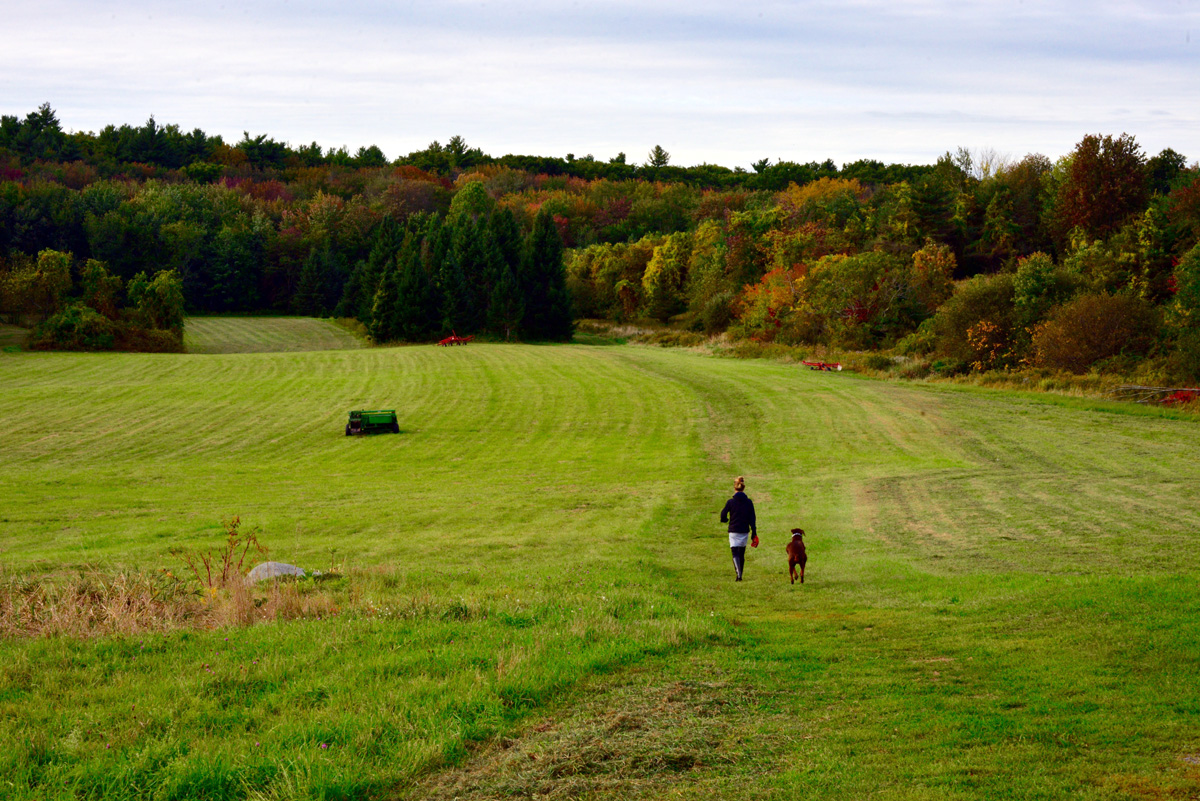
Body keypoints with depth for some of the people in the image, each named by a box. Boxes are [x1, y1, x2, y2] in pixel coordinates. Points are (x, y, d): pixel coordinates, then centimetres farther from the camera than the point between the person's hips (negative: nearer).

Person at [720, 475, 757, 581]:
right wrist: (754, 534, 5)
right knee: (742, 554, 16)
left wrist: (726, 520, 17)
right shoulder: (749, 502, 0)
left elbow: (723, 517, -7)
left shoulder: (730, 502, -7)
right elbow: (752, 519, 0)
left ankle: (738, 574, -25)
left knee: (735, 553, -6)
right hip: (745, 531, 3)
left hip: (733, 531, -3)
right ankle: (740, 575, 24)